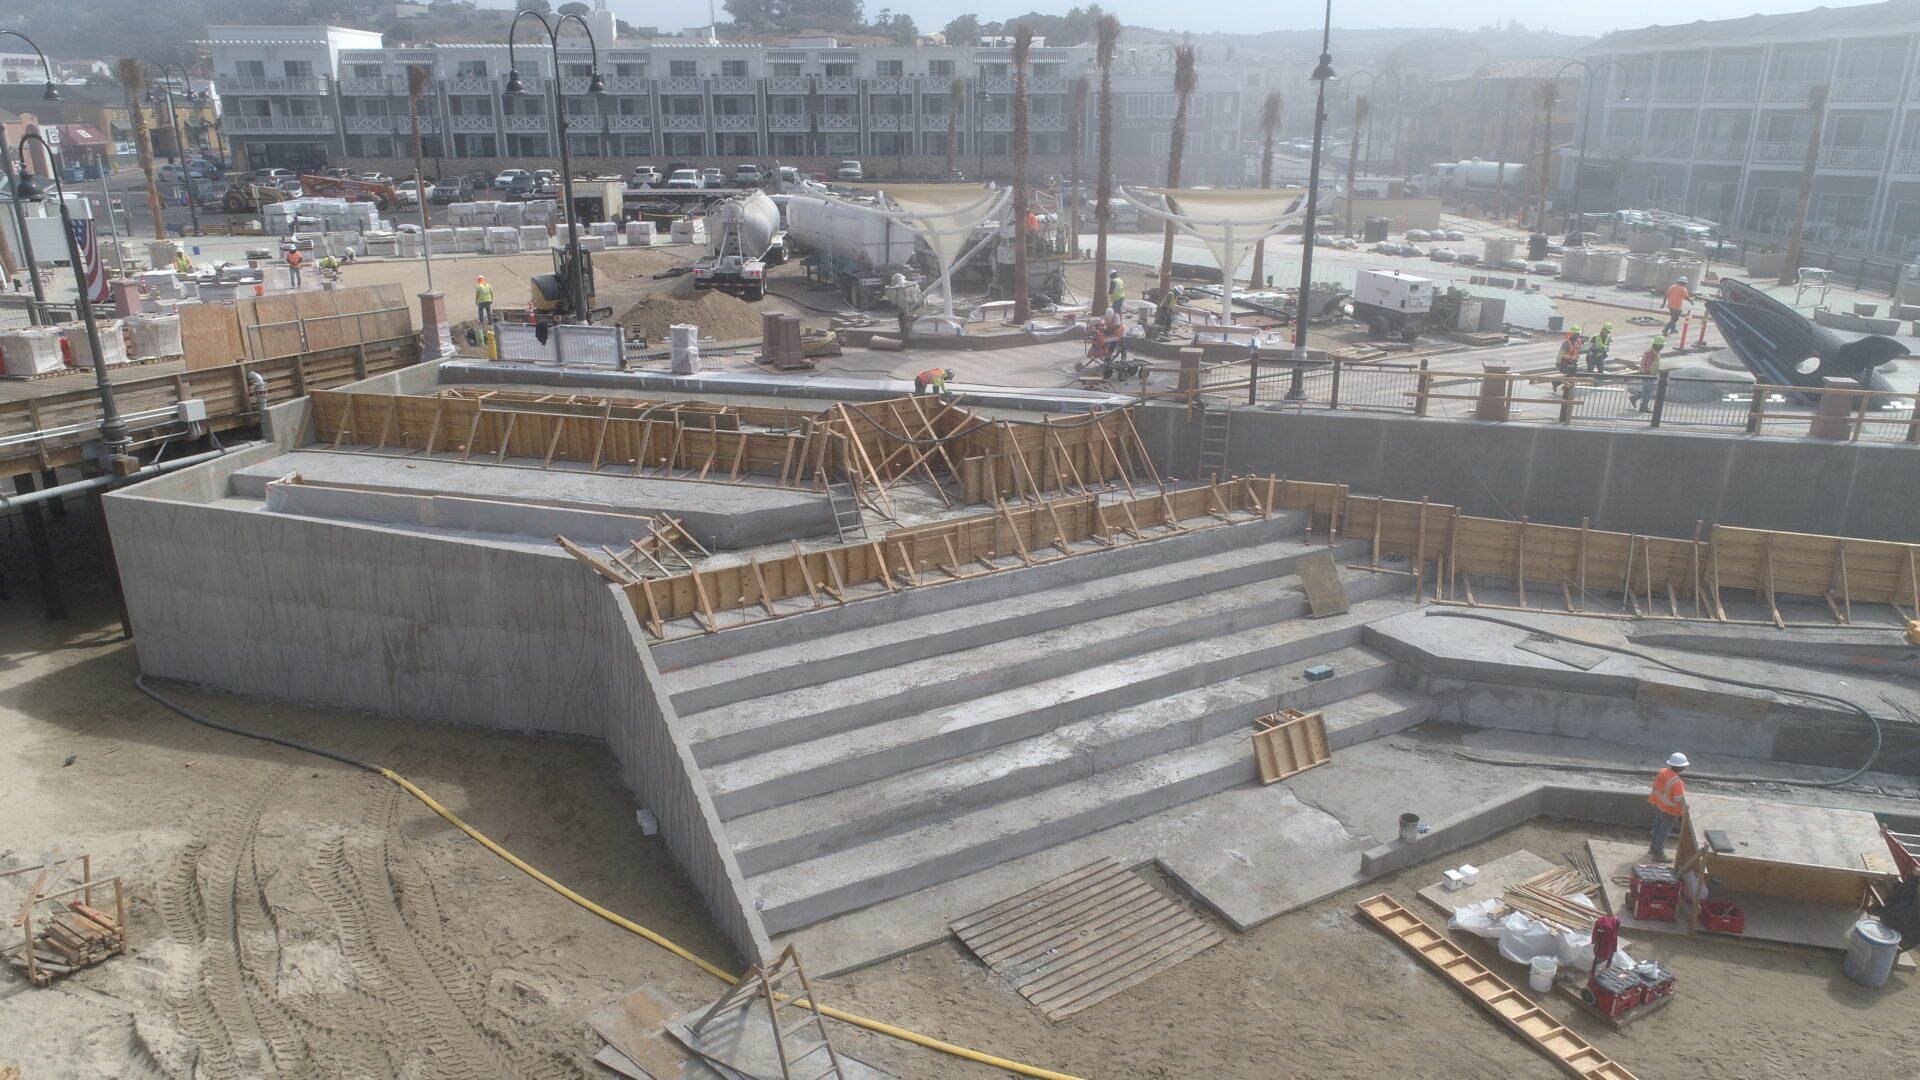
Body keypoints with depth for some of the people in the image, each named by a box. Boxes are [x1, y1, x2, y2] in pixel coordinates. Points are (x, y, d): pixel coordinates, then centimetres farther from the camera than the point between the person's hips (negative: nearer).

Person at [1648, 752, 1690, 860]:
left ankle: (1654, 848, 40)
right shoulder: (1677, 783, -33)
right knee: (1664, 831, 10)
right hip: (1669, 811, -7)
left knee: (1657, 827, 24)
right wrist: (1684, 812, -11)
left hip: (1658, 805, 7)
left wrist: (1652, 799, 19)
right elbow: (1680, 800, -25)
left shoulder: (1662, 772, -9)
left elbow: (1655, 787, 5)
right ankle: (1658, 853, 23)